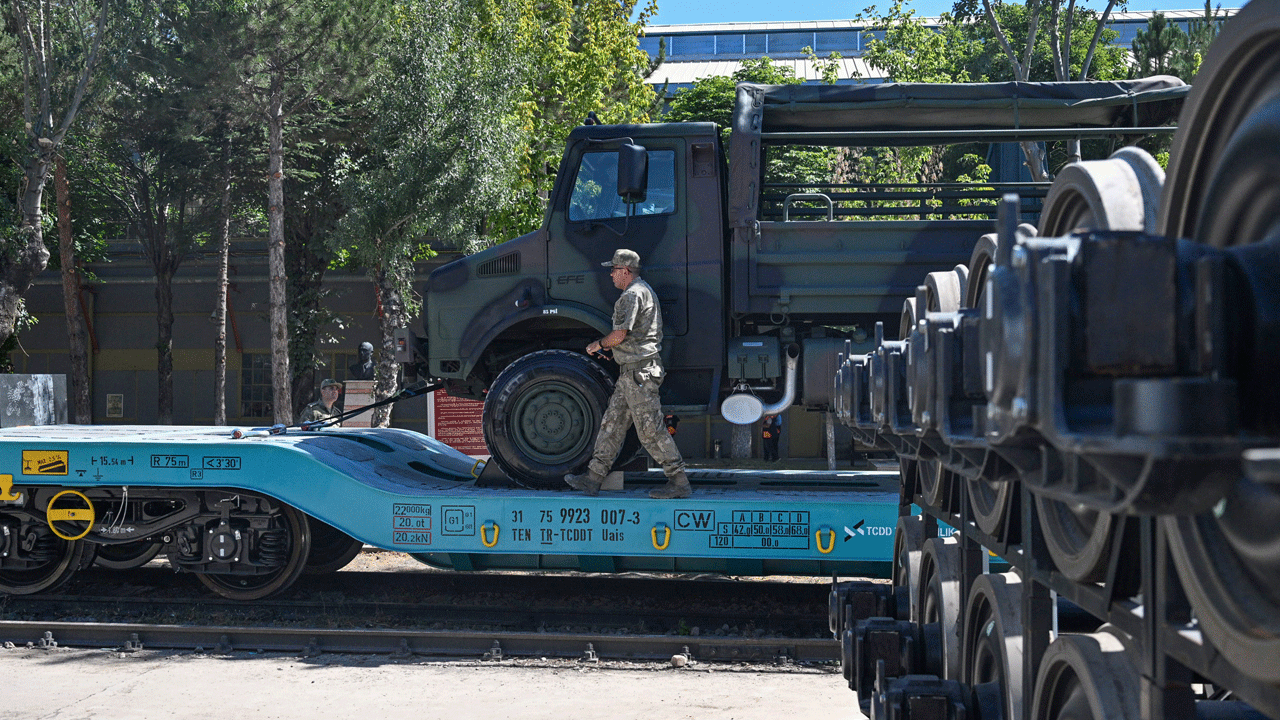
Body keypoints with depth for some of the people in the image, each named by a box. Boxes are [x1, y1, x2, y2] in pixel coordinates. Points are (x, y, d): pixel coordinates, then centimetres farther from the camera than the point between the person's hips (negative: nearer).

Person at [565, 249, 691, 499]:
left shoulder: (633, 294, -14)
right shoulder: (644, 290, 20)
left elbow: (621, 334, -21)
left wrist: (599, 344, -3)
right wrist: (609, 347, 20)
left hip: (640, 372, -11)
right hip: (631, 372, 11)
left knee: (650, 430, -8)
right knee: (612, 423, 10)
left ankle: (679, 482, -4)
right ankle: (593, 477, 13)